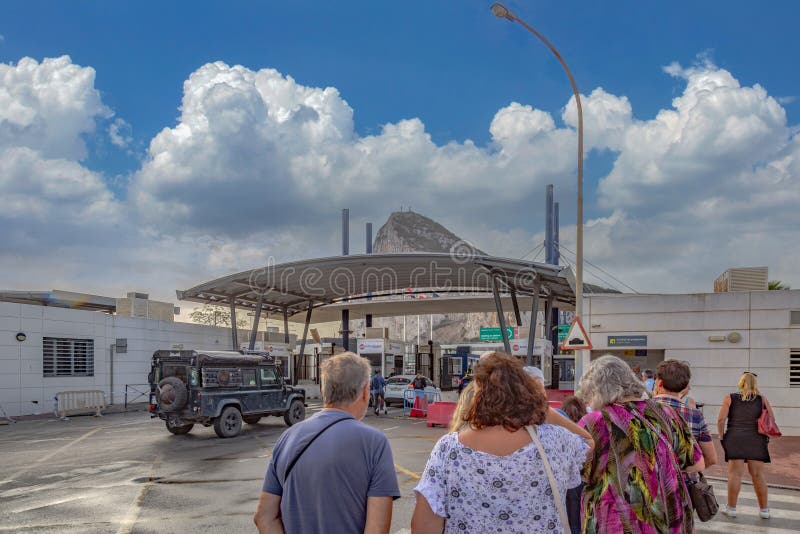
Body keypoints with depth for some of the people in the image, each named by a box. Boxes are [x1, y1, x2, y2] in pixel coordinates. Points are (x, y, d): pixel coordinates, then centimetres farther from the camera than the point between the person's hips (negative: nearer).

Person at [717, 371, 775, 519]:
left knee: (735, 474, 1)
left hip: (735, 439, -1)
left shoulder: (730, 398, 2)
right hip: (756, 440, 1)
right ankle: (764, 510, 16)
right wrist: (766, 438, 14)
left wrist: (722, 436, 6)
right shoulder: (762, 399, 5)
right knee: (758, 474, 8)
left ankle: (731, 508, 6)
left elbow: (721, 420, -5)